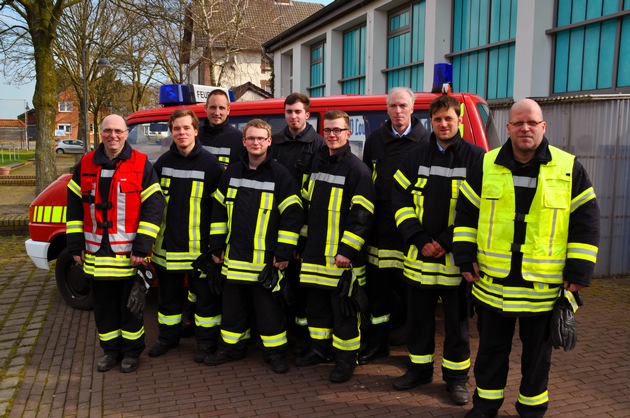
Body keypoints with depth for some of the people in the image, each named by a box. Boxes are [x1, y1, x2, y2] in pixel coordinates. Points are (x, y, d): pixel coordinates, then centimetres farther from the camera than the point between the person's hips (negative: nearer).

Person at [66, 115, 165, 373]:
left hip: (129, 254, -4)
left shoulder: (141, 165, -6)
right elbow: (75, 206, 11)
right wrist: (75, 245, 6)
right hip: (97, 253, 4)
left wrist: (142, 247, -15)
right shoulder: (85, 165, 6)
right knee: (103, 305, 14)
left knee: (131, 304, 9)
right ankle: (111, 349, 31)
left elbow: (153, 207, -10)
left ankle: (131, 351, 26)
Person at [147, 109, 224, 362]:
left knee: (205, 295, 6)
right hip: (167, 245, 4)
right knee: (168, 294, 17)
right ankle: (168, 337, 34)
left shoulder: (210, 164, -6)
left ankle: (206, 341, 21)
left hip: (199, 246, -4)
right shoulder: (163, 162, 6)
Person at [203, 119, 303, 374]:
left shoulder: (280, 175, -6)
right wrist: (217, 246, 10)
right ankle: (231, 347, 31)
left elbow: (292, 215, -8)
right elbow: (219, 210, 13)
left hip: (266, 258, -4)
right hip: (234, 256, 5)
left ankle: (275, 351, 19)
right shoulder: (232, 173, 8)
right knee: (233, 305, 15)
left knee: (268, 307, 4)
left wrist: (284, 252, -11)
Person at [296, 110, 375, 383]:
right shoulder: (316, 164, 13)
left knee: (344, 310, 2)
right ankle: (320, 349, 32)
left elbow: (362, 215, -14)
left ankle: (346, 359, 16)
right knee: (316, 306, 16)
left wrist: (347, 250, -19)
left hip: (342, 257, -7)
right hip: (315, 254, 7)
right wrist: (303, 242, 18)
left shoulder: (357, 169, -9)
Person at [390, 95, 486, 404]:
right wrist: (420, 240, -8)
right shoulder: (416, 157, 7)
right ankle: (419, 368, 30)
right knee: (418, 316, 13)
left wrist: (446, 242, -12)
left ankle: (456, 376, 23)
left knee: (456, 321, 8)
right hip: (419, 255, 3)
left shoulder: (476, 158, -3)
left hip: (456, 257, -3)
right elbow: (400, 199, 4)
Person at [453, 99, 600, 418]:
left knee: (537, 351, 14)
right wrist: (465, 258, 0)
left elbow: (585, 222, -1)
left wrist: (579, 271, -5)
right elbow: (466, 214, 6)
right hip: (492, 282, 1)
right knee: (491, 347, 14)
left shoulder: (569, 169, -3)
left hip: (544, 285, -1)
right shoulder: (486, 166, 1)